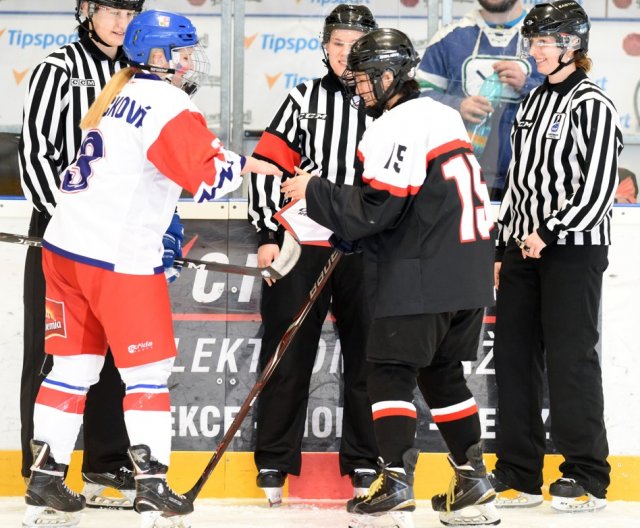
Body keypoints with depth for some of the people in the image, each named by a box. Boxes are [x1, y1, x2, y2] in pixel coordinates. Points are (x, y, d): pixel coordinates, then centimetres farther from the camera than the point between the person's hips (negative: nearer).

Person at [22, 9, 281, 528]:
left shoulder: (120, 94, 15)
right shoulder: (170, 108, -13)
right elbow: (208, 177, -17)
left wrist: (159, 228, 24)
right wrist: (245, 164, 2)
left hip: (65, 247, 8)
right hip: (119, 257, -8)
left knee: (73, 363, 13)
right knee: (147, 368, 1)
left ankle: (46, 473, 13)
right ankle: (152, 483, -1)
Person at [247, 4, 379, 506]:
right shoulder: (305, 98, 4)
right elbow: (269, 165, 2)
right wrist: (268, 235, -5)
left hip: (364, 251, 1)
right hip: (300, 246, -1)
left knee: (365, 354, 6)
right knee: (287, 352, 2)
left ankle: (363, 460, 16)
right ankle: (274, 461, 8)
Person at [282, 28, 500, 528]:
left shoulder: (398, 126, -13)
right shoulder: (445, 116, 17)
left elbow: (374, 210, -18)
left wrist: (314, 192, -7)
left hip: (421, 278, -9)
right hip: (469, 275, 9)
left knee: (391, 372, -4)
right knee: (443, 374, 17)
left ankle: (397, 487, -12)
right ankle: (474, 485, 17)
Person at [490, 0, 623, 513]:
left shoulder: (593, 106, -9)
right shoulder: (533, 103, 16)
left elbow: (598, 189, -16)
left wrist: (549, 232, -19)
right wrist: (503, 248, 17)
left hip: (572, 252, -8)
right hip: (524, 247, 8)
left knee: (570, 359, -7)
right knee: (513, 355, 7)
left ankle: (588, 478, 0)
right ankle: (519, 476, 13)